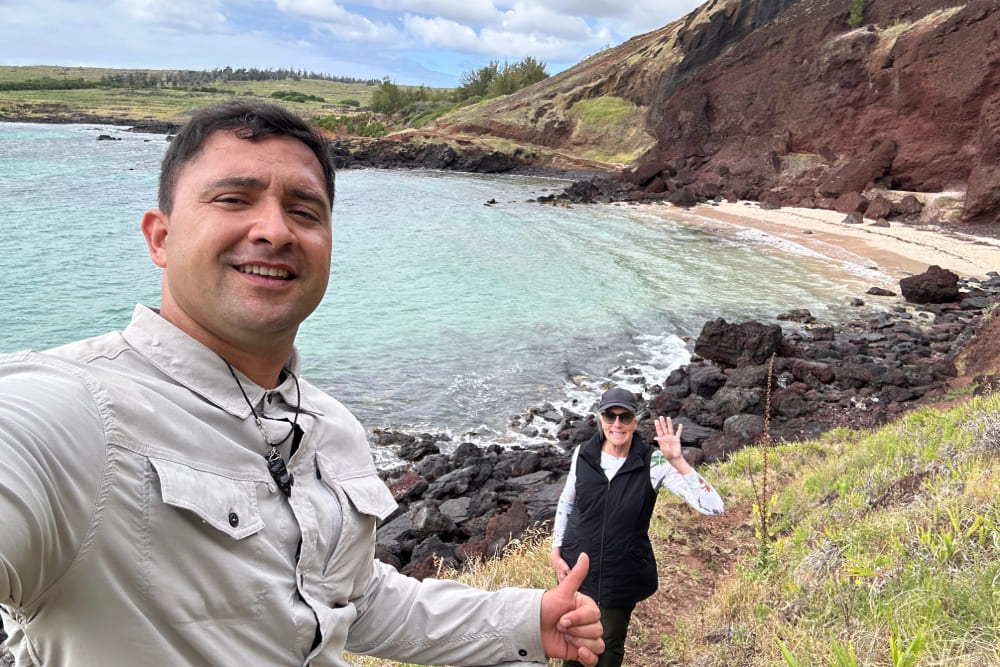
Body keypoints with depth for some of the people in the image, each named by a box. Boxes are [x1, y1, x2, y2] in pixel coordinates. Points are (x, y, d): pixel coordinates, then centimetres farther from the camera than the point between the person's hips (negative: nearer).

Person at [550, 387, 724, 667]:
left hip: (623, 576, -2)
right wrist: (556, 551, 4)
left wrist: (677, 461, -35)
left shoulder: (653, 463, -18)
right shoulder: (583, 454, -10)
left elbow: (713, 507, -26)